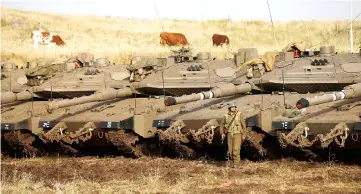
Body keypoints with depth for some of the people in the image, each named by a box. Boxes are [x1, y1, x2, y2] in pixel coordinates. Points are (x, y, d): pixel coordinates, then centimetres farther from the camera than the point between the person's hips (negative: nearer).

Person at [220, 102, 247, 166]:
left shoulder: (239, 114, -7)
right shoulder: (226, 116, 2)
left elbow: (243, 124, -3)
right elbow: (222, 125, 15)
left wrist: (244, 134, -5)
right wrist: (222, 133, 1)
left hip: (237, 134, -3)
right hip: (229, 134, 3)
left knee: (236, 149, -13)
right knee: (230, 150, 4)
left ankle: (236, 163, -4)